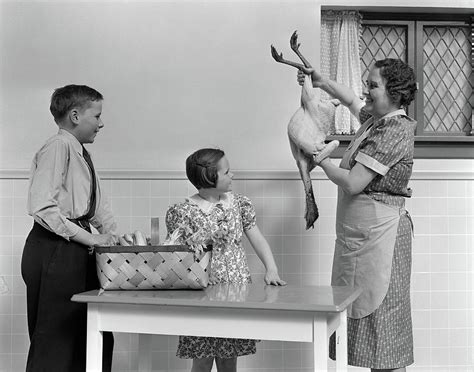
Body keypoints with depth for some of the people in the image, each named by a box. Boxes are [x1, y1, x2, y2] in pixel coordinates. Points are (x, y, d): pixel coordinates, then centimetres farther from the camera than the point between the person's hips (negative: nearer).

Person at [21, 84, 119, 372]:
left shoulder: (81, 153, 16)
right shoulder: (58, 147, -12)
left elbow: (99, 205, 19)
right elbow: (41, 208, -22)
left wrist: (115, 237, 4)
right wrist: (88, 238, -18)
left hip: (77, 251, 10)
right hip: (55, 250, -9)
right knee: (55, 341, -2)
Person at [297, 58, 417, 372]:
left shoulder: (395, 130, -16)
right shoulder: (376, 118, 12)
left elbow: (353, 183, -20)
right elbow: (351, 100, 35)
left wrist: (322, 161, -5)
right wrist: (322, 82, 22)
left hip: (379, 231, -9)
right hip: (359, 231, 9)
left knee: (380, 311, -3)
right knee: (364, 310, 11)